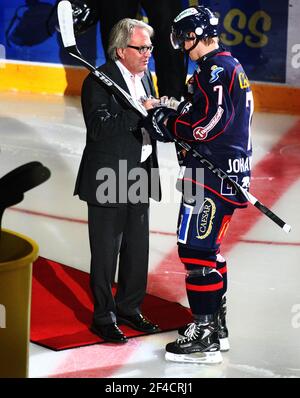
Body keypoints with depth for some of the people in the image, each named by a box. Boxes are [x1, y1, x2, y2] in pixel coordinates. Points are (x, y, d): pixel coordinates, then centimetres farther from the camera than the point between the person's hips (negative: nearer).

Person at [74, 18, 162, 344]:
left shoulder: (144, 77, 11)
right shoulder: (98, 82, -14)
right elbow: (99, 128, -25)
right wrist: (139, 112, -27)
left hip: (139, 177, 8)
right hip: (108, 180, -8)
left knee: (137, 249, 14)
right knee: (106, 252, 1)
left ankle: (128, 308, 28)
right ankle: (103, 317, 11)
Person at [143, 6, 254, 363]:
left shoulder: (216, 69, -15)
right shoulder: (229, 67, 18)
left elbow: (210, 123, -24)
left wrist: (167, 123, -12)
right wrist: (174, 112, 8)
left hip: (212, 173, -11)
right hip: (227, 172, 11)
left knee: (196, 250, -9)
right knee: (208, 248, 19)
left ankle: (205, 337, -8)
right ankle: (216, 325, 28)